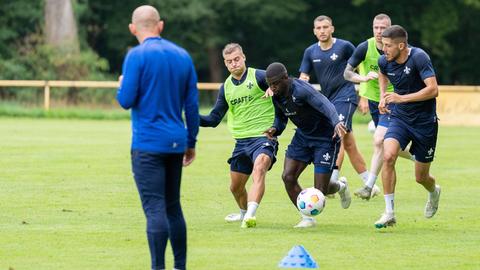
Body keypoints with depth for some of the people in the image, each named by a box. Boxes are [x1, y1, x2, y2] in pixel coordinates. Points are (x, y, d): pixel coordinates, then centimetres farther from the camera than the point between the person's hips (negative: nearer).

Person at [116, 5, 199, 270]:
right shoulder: (182, 56, 10)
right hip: (176, 142, 6)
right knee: (173, 207, 15)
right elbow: (192, 104, 12)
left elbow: (126, 100, -12)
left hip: (147, 144, -6)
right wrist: (191, 142, 19)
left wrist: (121, 86, 11)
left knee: (155, 209, -10)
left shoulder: (137, 55, -8)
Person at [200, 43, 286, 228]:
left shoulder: (259, 77, -6)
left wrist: (277, 126, -16)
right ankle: (244, 213, 43)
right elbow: (214, 119, 12)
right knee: (235, 187, 14)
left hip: (263, 137, -6)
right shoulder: (226, 88, 11)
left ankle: (250, 215, -44)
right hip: (241, 141, 6)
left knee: (259, 170, -32)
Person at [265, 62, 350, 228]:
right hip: (303, 136, 7)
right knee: (288, 176, -10)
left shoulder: (301, 90, -30)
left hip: (325, 138, -7)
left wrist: (336, 122, -61)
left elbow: (325, 105, -44)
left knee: (319, 192, -6)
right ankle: (307, 218, 6)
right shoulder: (277, 96, -6)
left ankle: (340, 186, 31)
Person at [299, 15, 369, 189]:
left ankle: (332, 181, -29)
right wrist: (302, 80, -16)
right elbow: (302, 78, 7)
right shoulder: (310, 52, 7)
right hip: (328, 100, 6)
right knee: (349, 145, 9)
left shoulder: (344, 46, -6)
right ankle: (369, 184, 16)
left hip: (345, 98, -6)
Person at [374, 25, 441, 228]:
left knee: (421, 177, 5)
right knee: (388, 156, -24)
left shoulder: (419, 58, -22)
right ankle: (389, 213, -17)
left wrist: (402, 98, -32)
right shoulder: (384, 61, -4)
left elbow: (433, 90, -29)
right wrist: (383, 96, 7)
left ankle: (434, 192, 45)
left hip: (425, 122, -4)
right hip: (400, 118, 4)